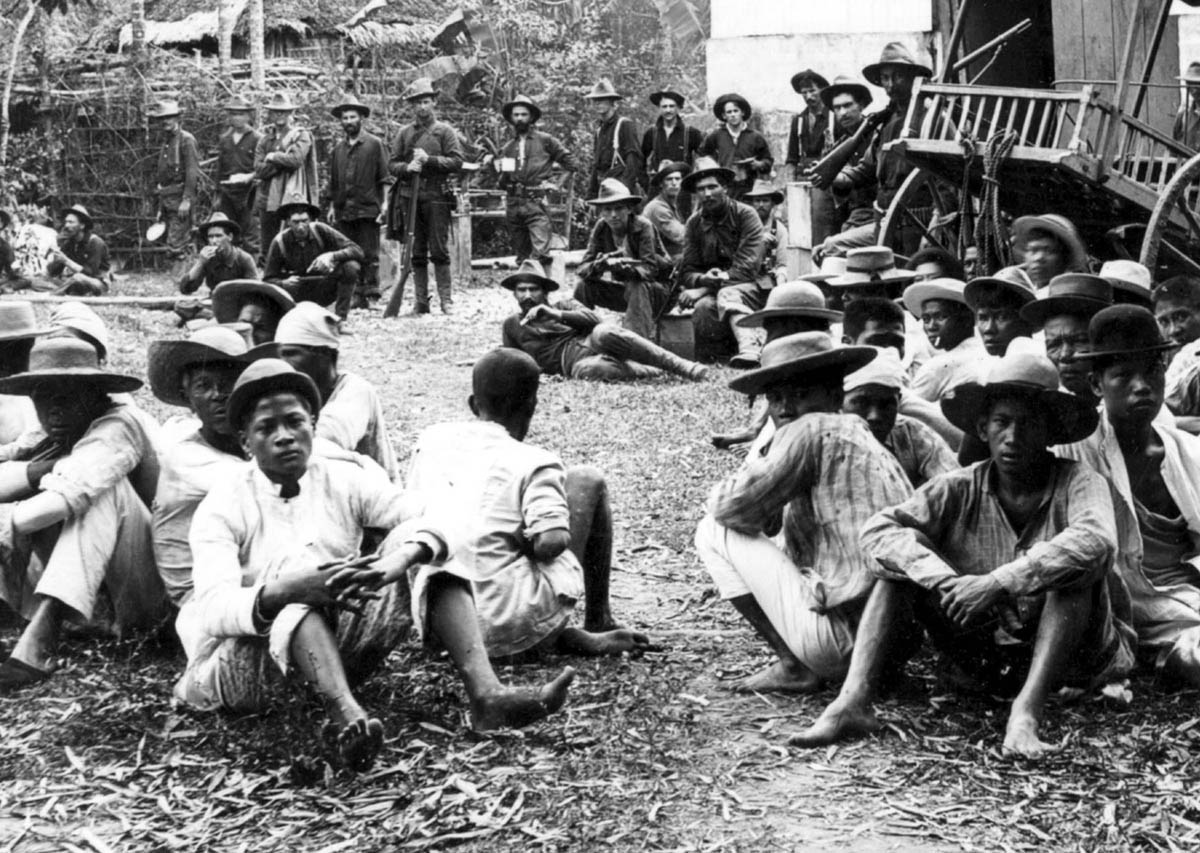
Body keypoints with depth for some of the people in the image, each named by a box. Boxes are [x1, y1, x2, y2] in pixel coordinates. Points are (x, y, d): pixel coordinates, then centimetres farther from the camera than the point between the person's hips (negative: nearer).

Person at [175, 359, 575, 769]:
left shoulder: (344, 480, 7)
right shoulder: (222, 506, -3)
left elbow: (427, 523, -9)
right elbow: (215, 607, -20)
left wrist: (400, 559, -33)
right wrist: (284, 591, -40)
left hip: (336, 651, 3)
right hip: (245, 662, -3)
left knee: (420, 555, -15)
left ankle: (486, 694, -35)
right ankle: (346, 715, -56)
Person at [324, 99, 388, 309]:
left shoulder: (374, 144, 2)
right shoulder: (338, 148, 14)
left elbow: (384, 179, 0)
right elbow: (332, 182, 19)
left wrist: (384, 205, -6)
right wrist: (330, 205, 13)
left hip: (367, 209, -4)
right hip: (343, 211, 4)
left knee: (369, 255, -4)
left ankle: (371, 294, -2)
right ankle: (357, 296, 7)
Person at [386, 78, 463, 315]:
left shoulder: (445, 131, 4)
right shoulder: (404, 133, 13)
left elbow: (456, 162, -5)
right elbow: (392, 164, 11)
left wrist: (429, 159, -14)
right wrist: (407, 167, -9)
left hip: (437, 197, -3)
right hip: (410, 197, 3)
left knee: (439, 250, -5)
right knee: (416, 253, 5)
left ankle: (446, 300, 0)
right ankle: (420, 302, 9)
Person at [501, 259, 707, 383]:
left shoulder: (564, 306, 21)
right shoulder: (512, 325, 24)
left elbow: (592, 319, 2)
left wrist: (556, 315, -8)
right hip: (575, 364, -1)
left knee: (604, 333, -37)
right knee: (591, 369, -41)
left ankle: (682, 366, -34)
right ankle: (657, 373, -30)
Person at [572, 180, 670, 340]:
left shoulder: (643, 226, -20)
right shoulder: (601, 228, -7)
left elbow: (650, 268, -28)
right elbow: (581, 268, -13)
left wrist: (623, 267, -47)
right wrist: (600, 265, -37)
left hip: (654, 289, -5)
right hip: (623, 288, 5)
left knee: (637, 287, -37)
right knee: (582, 286, -16)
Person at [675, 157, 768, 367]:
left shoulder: (746, 215, -5)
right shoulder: (694, 223, 8)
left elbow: (748, 266, -15)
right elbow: (687, 271, 5)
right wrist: (702, 280, -22)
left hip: (750, 285, -3)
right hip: (710, 289, 3)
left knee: (728, 295, -38)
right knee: (703, 306, -33)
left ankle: (749, 346, -55)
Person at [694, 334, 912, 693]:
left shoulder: (810, 431, -8)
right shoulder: (861, 436, 21)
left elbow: (732, 507, -10)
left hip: (843, 633, -10)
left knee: (715, 532, 0)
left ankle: (793, 667, -1)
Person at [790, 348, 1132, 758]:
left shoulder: (1078, 483, -11)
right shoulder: (960, 490, -4)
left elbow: (1095, 542, -34)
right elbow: (878, 531, -16)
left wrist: (999, 582, -40)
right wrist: (946, 580, -32)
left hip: (1068, 657, -2)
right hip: (982, 658, 2)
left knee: (1074, 567, -28)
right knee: (903, 564, -14)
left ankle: (1027, 711, -37)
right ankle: (853, 701, -26)